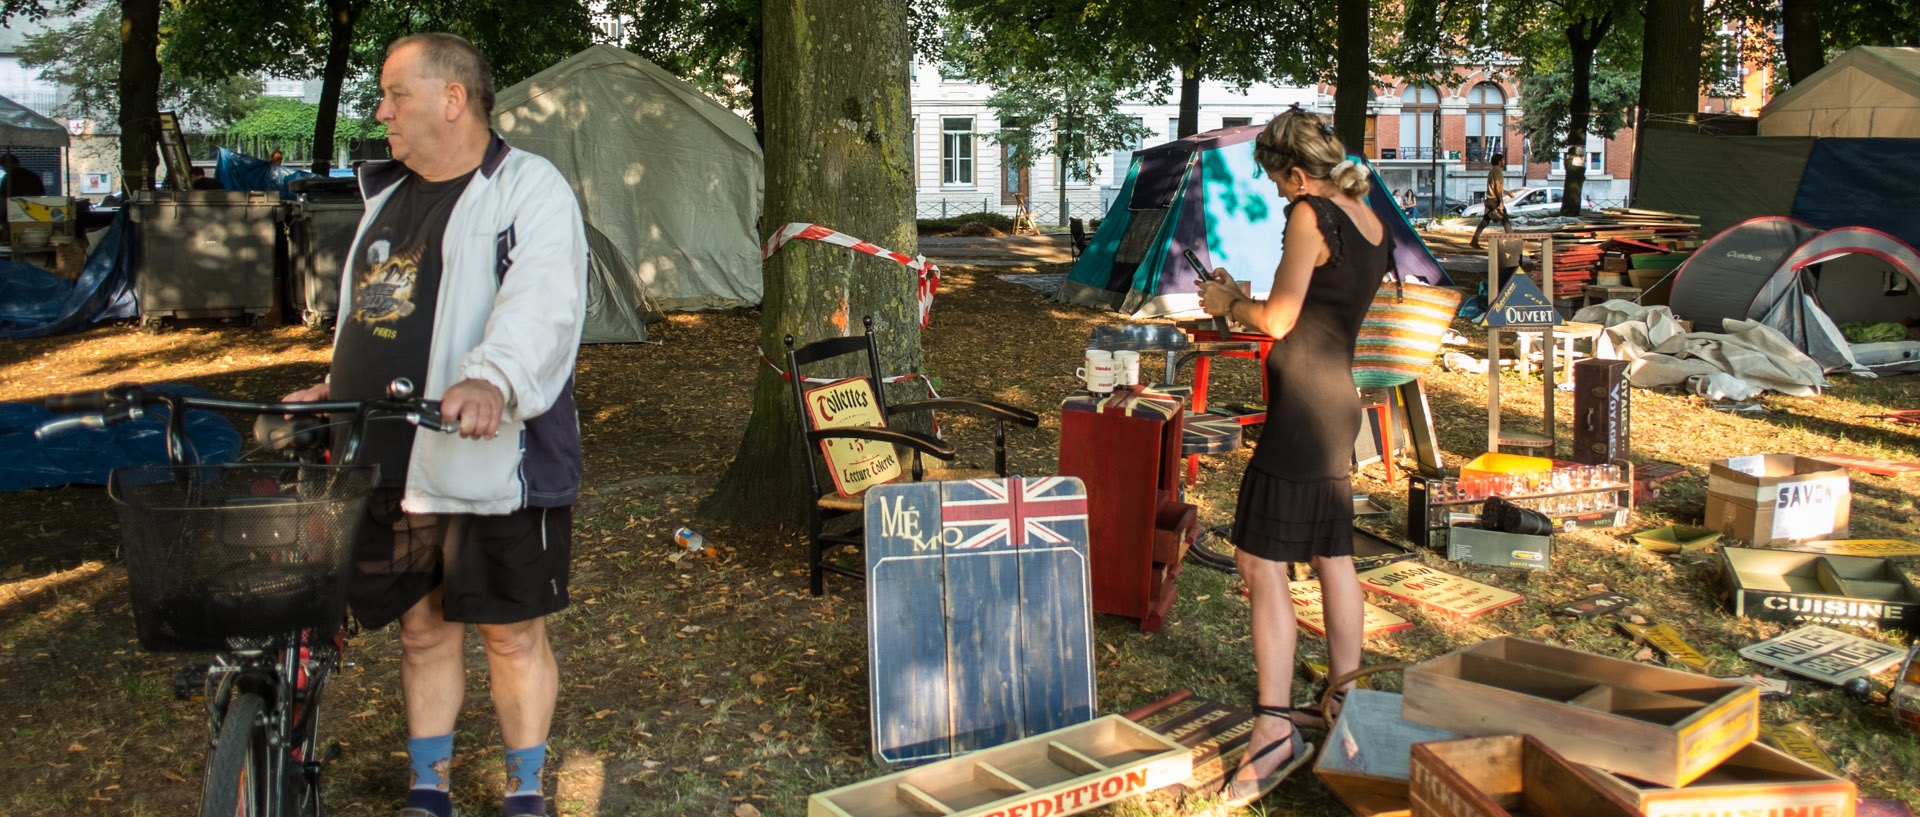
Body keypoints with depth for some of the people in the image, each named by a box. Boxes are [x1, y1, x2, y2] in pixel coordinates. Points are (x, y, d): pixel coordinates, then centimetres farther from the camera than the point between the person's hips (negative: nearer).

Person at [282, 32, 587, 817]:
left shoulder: (528, 189, -8)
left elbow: (542, 304, -26)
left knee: (511, 633, 4)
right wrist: (337, 389, 20)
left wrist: (494, 378, -42)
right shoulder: (388, 195, 18)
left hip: (489, 463, -7)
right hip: (387, 465, 7)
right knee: (422, 629, 15)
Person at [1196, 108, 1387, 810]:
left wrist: (1230, 303, 2)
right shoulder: (1374, 226, 13)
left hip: (1302, 408, -10)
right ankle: (1345, 702, 29)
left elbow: (1279, 319, -16)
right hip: (1340, 403, 10)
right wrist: (1244, 298, 23)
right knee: (1333, 557, 17)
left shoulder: (1311, 216, -13)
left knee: (1261, 560, -9)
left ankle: (1274, 727, -10)